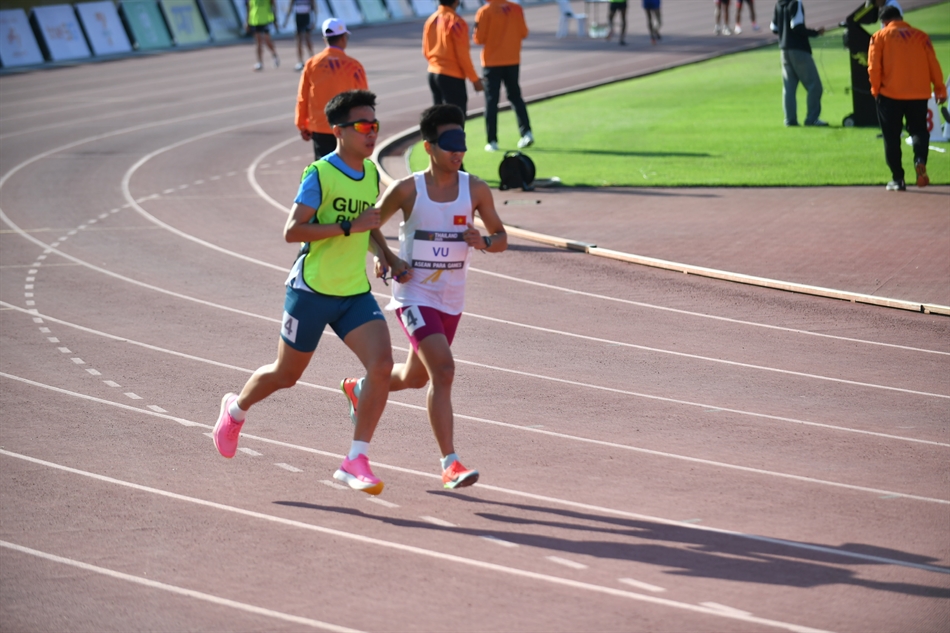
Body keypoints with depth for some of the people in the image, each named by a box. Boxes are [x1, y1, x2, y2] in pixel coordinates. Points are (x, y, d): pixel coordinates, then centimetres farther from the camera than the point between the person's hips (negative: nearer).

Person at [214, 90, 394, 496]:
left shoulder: (372, 173, 7)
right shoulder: (320, 174, -14)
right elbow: (292, 230, -21)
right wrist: (350, 226, -26)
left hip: (355, 294, 5)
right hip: (312, 291, -5)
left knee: (382, 364, -17)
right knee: (287, 375, 11)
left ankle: (355, 461, -13)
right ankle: (236, 410, 44)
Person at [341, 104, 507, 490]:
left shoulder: (476, 191, -3)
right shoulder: (407, 190, -10)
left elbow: (501, 238, 6)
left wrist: (484, 242, -16)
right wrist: (389, 259, -11)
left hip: (452, 300, 5)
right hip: (415, 295, -5)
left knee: (416, 377, 21)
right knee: (443, 370, -22)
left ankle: (359, 389, 53)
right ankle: (450, 464, -19)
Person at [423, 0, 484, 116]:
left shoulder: (431, 20, 7)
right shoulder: (456, 22, -15)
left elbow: (426, 51, 13)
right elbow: (462, 54, -15)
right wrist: (475, 79, -7)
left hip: (433, 74, 8)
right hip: (452, 77, -8)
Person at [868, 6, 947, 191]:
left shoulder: (880, 36, 2)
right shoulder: (920, 36, 9)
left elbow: (874, 66, -5)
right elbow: (933, 64, 5)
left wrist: (876, 89, 6)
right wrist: (940, 89, 10)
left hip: (890, 94, -2)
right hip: (919, 94, 2)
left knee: (892, 138, 7)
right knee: (918, 130, 12)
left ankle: (898, 179, 3)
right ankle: (920, 160, -17)